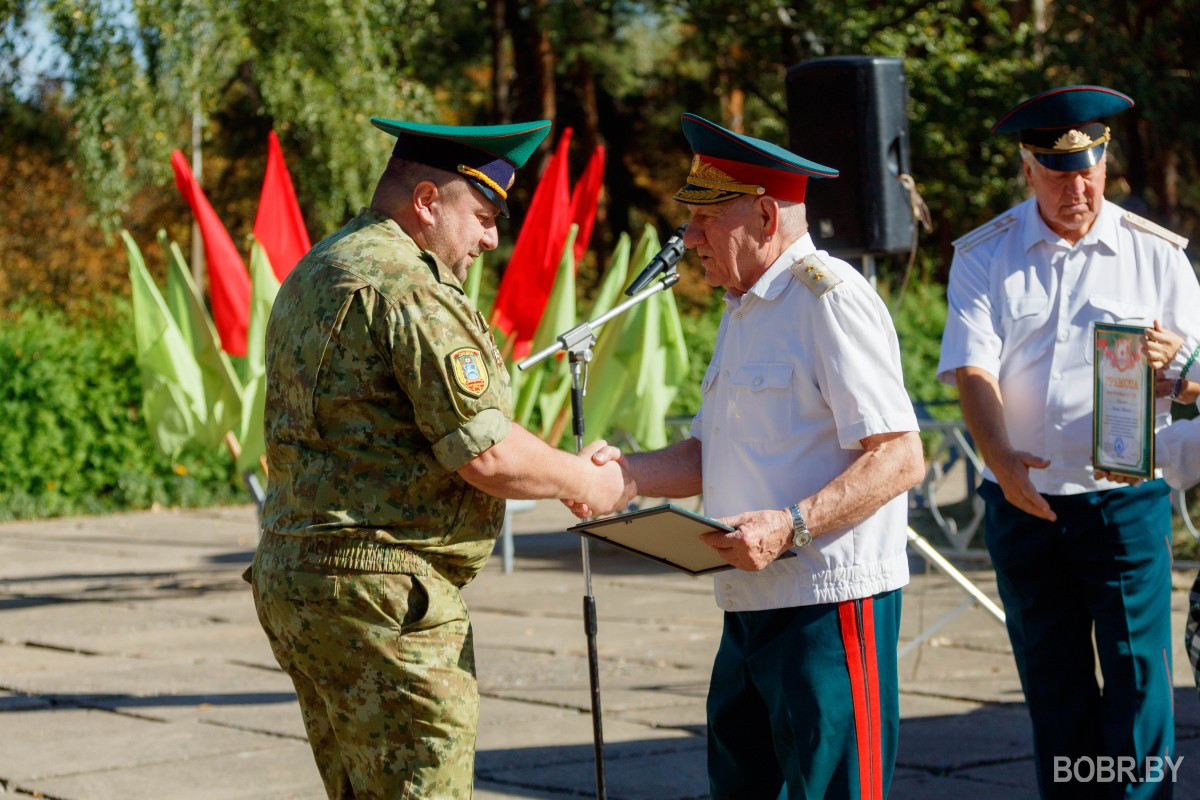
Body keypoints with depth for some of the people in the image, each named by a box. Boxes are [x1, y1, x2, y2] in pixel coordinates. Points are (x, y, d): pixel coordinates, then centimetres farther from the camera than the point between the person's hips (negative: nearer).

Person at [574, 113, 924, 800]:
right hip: (752, 606, 10)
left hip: (831, 606, -9)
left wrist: (791, 526, -27)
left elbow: (900, 458, -19)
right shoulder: (744, 308, 19)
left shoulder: (830, 298, -12)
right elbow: (710, 457, 21)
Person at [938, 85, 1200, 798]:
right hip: (1023, 498, 1)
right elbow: (973, 369, -7)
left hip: (1125, 496, -1)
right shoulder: (984, 257, 4)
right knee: (1052, 685, 9)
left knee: (1137, 672, -8)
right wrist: (1002, 457, -25)